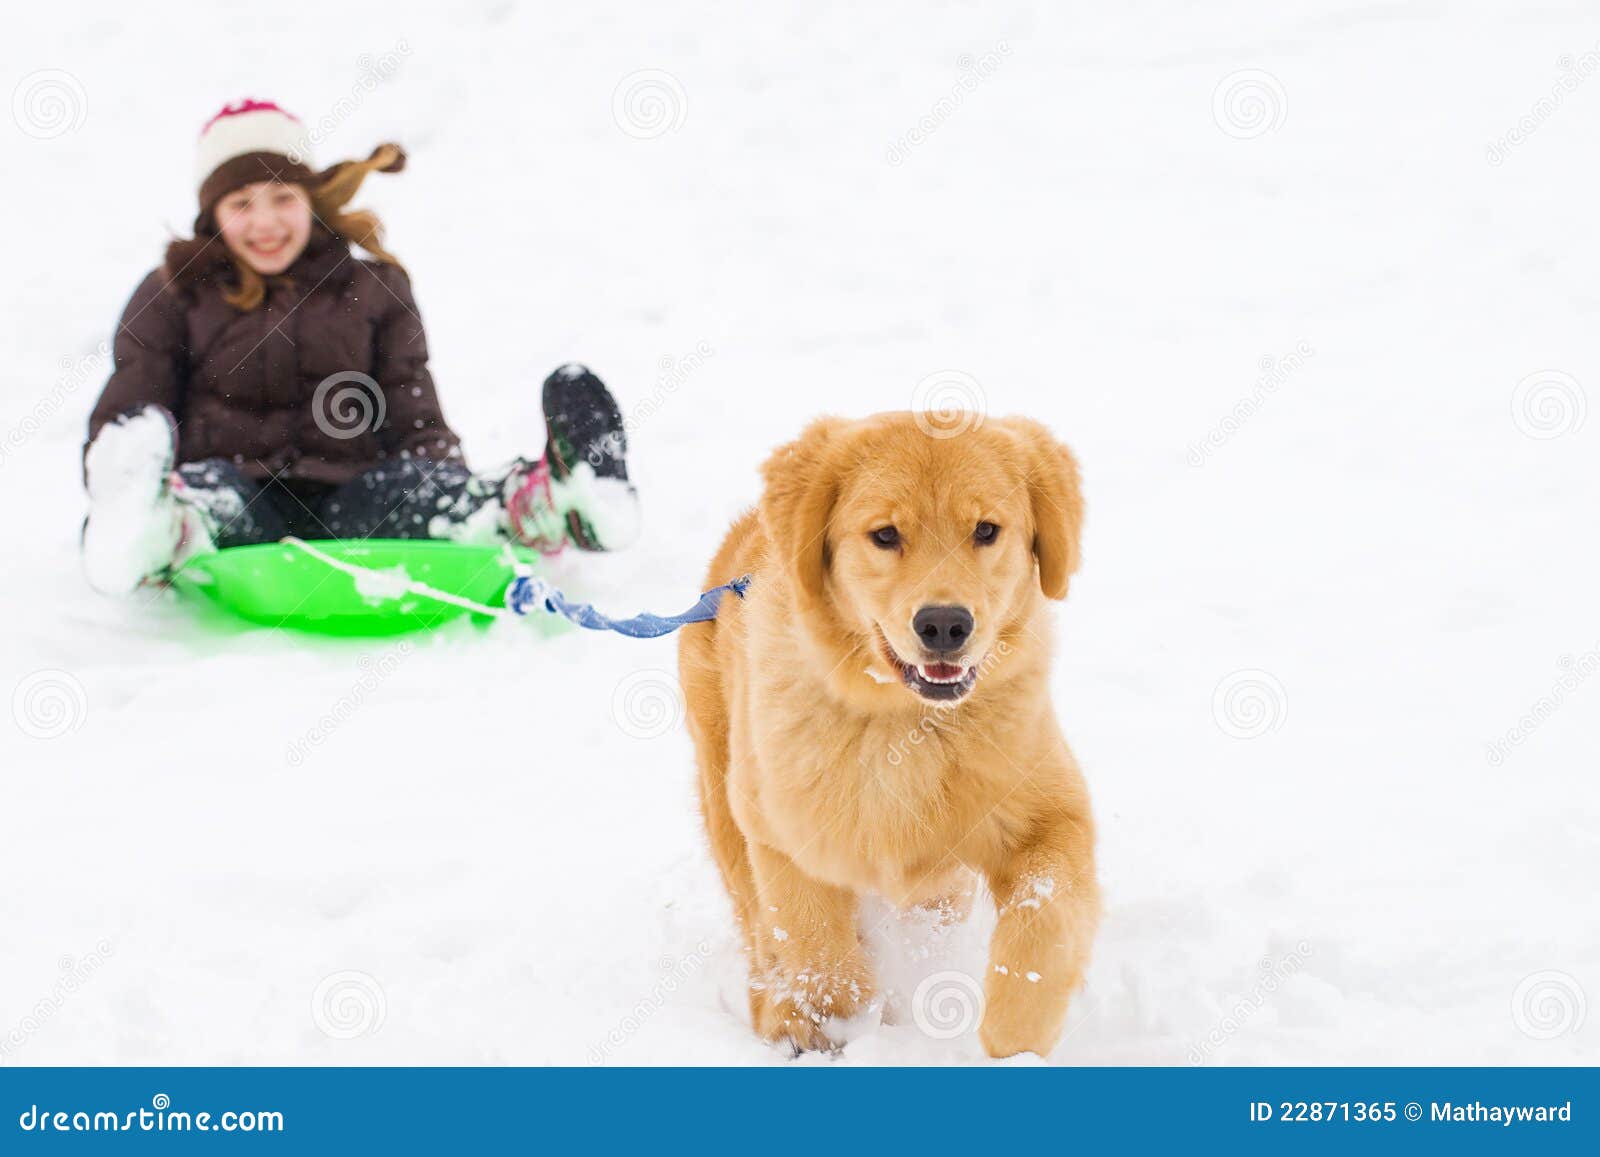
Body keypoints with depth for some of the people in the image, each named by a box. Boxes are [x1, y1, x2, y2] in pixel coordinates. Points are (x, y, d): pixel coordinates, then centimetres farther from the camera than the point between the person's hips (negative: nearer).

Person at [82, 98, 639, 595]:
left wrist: (446, 489, -8)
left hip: (347, 505, 1)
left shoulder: (374, 288, 21)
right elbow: (119, 419, 9)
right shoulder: (173, 295, 16)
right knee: (208, 487, -35)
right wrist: (116, 474, -16)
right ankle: (155, 533, -71)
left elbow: (415, 422, 16)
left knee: (409, 482, -31)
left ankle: (548, 502, -60)